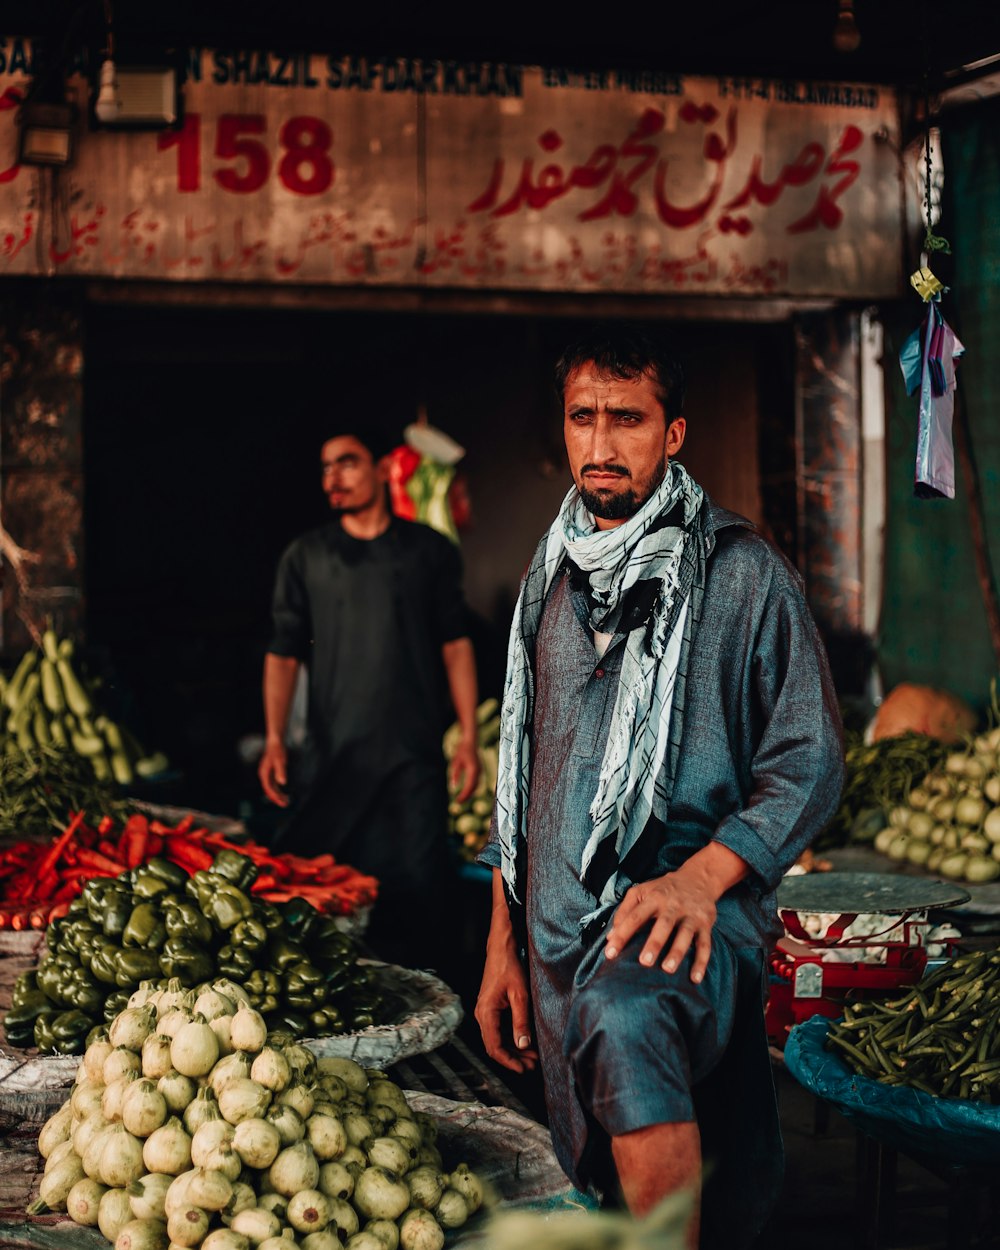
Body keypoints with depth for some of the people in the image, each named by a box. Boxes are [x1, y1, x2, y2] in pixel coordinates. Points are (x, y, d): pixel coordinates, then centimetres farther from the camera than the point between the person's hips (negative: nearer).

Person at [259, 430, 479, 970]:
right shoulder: (305, 557, 7)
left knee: (414, 894, 0)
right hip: (330, 757, 1)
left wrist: (469, 737, 1)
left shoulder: (429, 551, 7)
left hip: (413, 755, 0)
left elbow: (455, 645, 8)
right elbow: (282, 653, 5)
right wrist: (274, 739, -6)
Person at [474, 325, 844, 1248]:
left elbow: (809, 764, -5)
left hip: (689, 907, -6)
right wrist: (505, 941, 16)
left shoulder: (742, 572, -2)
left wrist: (699, 877, -20)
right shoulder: (552, 581, 15)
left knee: (626, 1019, -38)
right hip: (560, 933, 6)